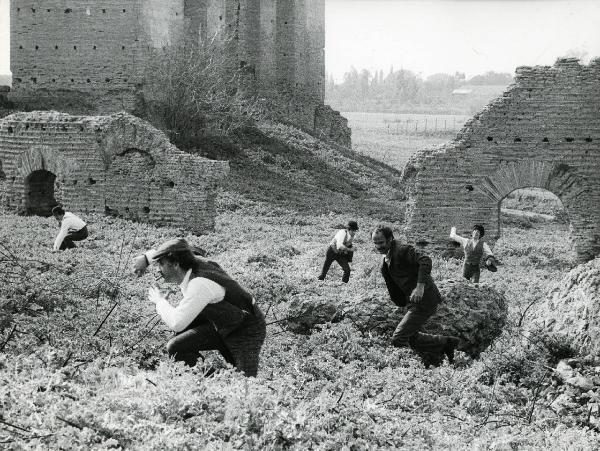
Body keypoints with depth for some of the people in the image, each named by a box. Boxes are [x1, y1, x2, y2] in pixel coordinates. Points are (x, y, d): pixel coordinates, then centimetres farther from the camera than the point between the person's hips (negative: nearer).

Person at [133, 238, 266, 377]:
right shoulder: (195, 263, -5)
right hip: (223, 329, 9)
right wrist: (146, 258, 8)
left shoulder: (200, 285, -31)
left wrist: (159, 301, -14)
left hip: (247, 331, -9)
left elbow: (176, 323, -31)